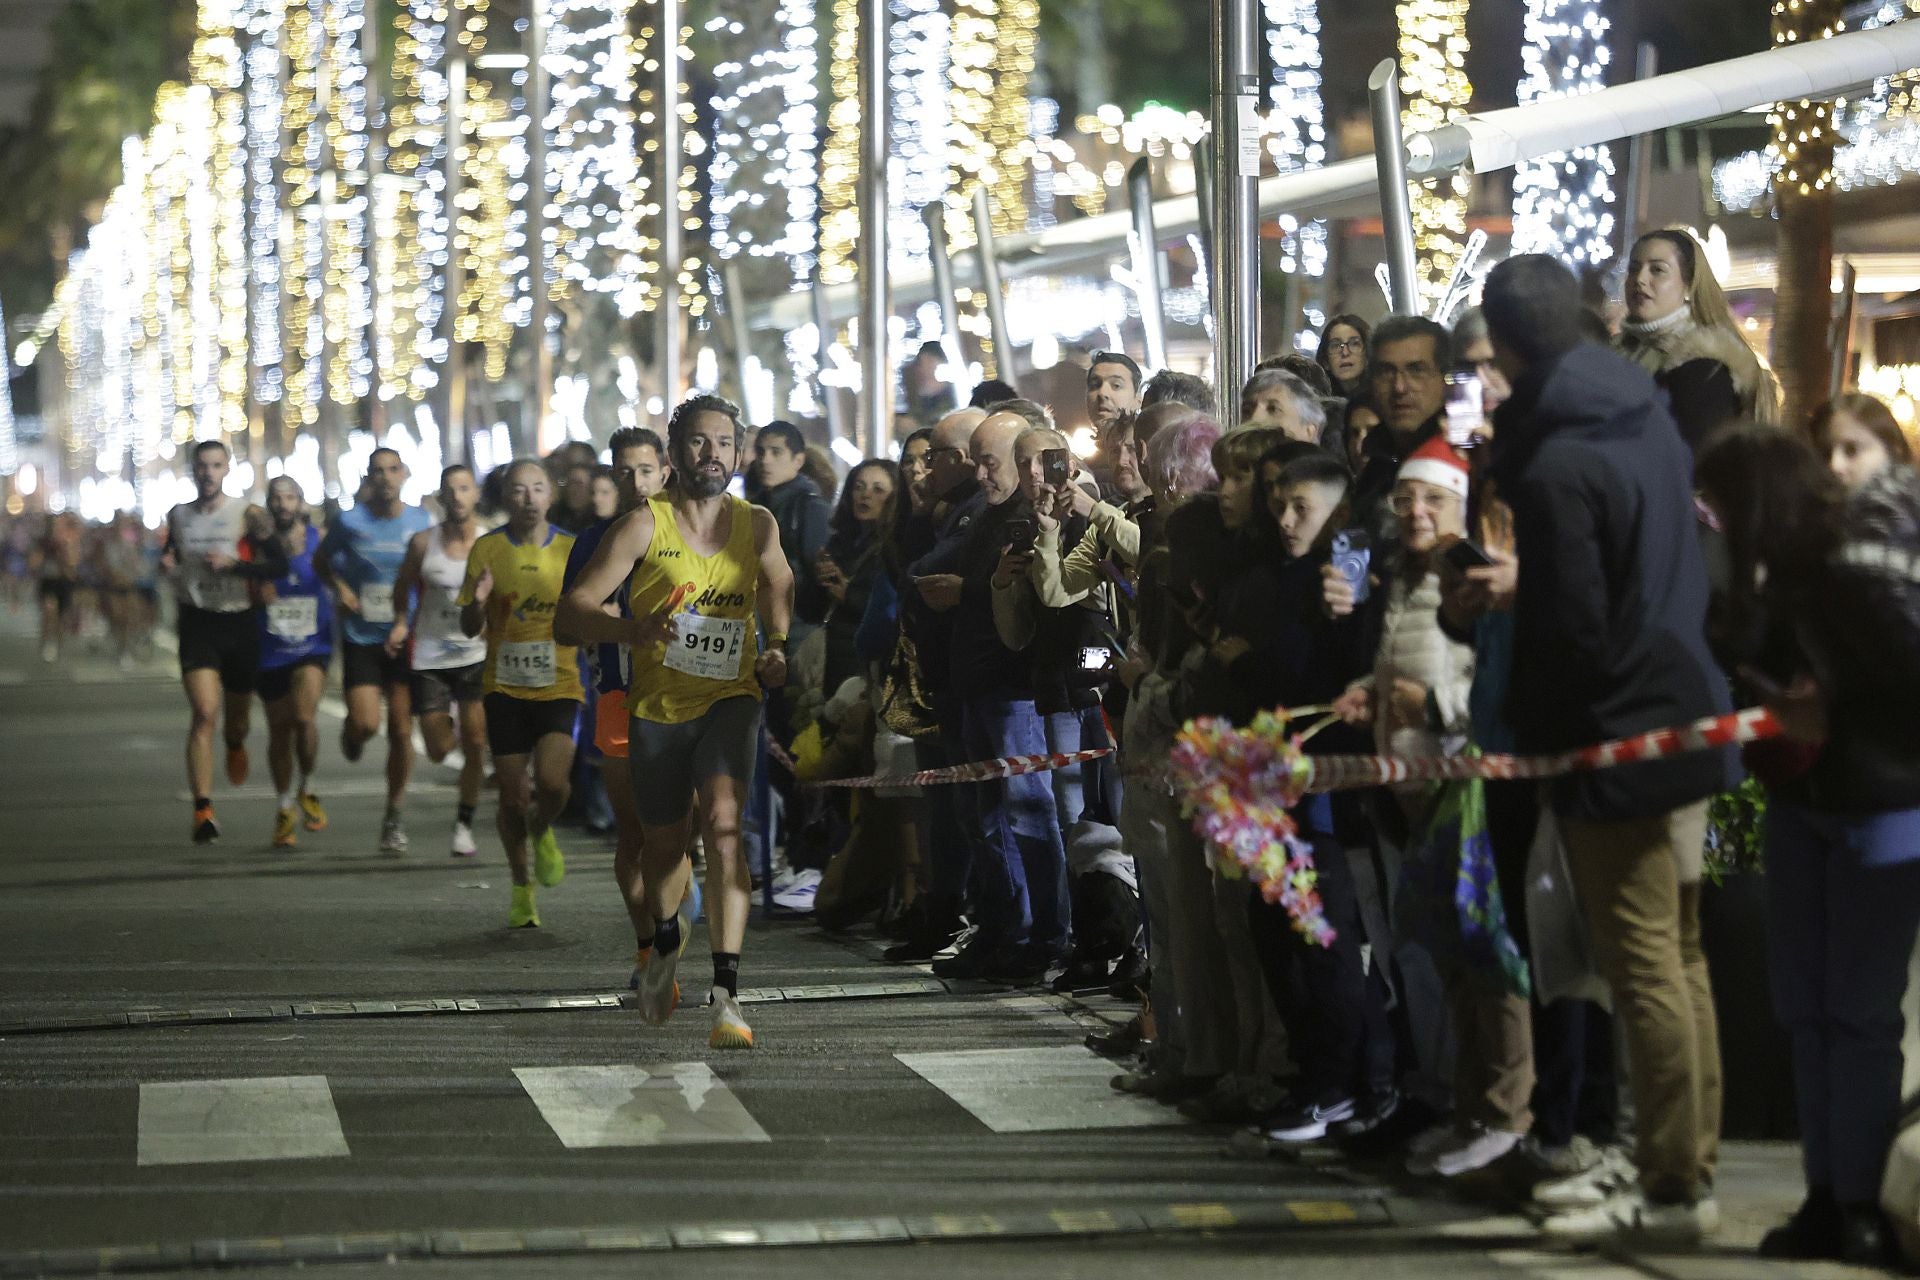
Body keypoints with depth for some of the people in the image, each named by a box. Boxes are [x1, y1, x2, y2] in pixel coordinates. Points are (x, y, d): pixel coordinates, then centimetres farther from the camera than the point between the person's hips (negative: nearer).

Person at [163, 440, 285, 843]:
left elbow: (278, 565, -12)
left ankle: (235, 745, 56)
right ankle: (202, 810, -19)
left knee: (237, 714, 16)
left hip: (238, 623, 0)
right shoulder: (179, 516, 6)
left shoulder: (247, 515, -5)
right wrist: (168, 564, 1)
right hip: (196, 623, 0)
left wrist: (233, 564, -23)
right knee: (205, 713, -17)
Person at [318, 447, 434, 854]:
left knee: (401, 730, 0)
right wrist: (339, 588, -6)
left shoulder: (423, 524, 0)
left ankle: (394, 817, 14)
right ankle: (351, 734, 25)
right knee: (365, 722, -15)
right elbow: (322, 559, 13)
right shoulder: (350, 522, -4)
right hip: (361, 637, -1)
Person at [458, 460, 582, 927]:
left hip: (559, 686, -1)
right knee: (513, 796, 1)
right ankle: (522, 886, 23)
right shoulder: (487, 549, 1)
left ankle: (542, 832, 18)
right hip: (505, 688, 1)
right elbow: (469, 628, 4)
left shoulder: (571, 549, 1)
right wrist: (478, 602, -17)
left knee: (552, 783, -18)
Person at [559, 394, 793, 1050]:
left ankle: (726, 995, -29)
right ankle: (665, 941, 50)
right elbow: (574, 607, -13)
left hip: (730, 699, 0)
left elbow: (778, 590, 21)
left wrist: (778, 648, 0)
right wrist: (633, 631, -32)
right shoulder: (646, 524, -8)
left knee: (723, 819, -24)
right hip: (658, 704, 0)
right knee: (662, 842, 14)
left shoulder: (758, 525, 2)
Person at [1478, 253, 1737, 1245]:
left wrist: (1527, 718, -5)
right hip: (1686, 715, 9)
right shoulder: (1649, 415, 6)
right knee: (1680, 957, 15)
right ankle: (1692, 1165, 23)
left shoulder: (1553, 467, -20)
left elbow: (1574, 628, -21)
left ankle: (1672, 1190, 2)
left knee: (1643, 971, -3)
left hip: (1612, 739, -9)